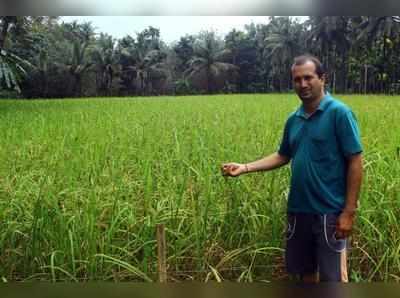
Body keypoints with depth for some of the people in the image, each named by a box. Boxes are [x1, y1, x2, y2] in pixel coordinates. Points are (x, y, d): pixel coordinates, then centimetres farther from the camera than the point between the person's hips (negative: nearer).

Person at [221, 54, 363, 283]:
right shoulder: (293, 120, 7)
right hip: (299, 210, 6)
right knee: (304, 270, 19)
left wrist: (349, 212, -15)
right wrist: (244, 168, 4)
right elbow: (283, 156, 16)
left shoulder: (339, 113, -11)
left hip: (329, 212, -6)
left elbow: (355, 163, -12)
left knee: (333, 278, 4)